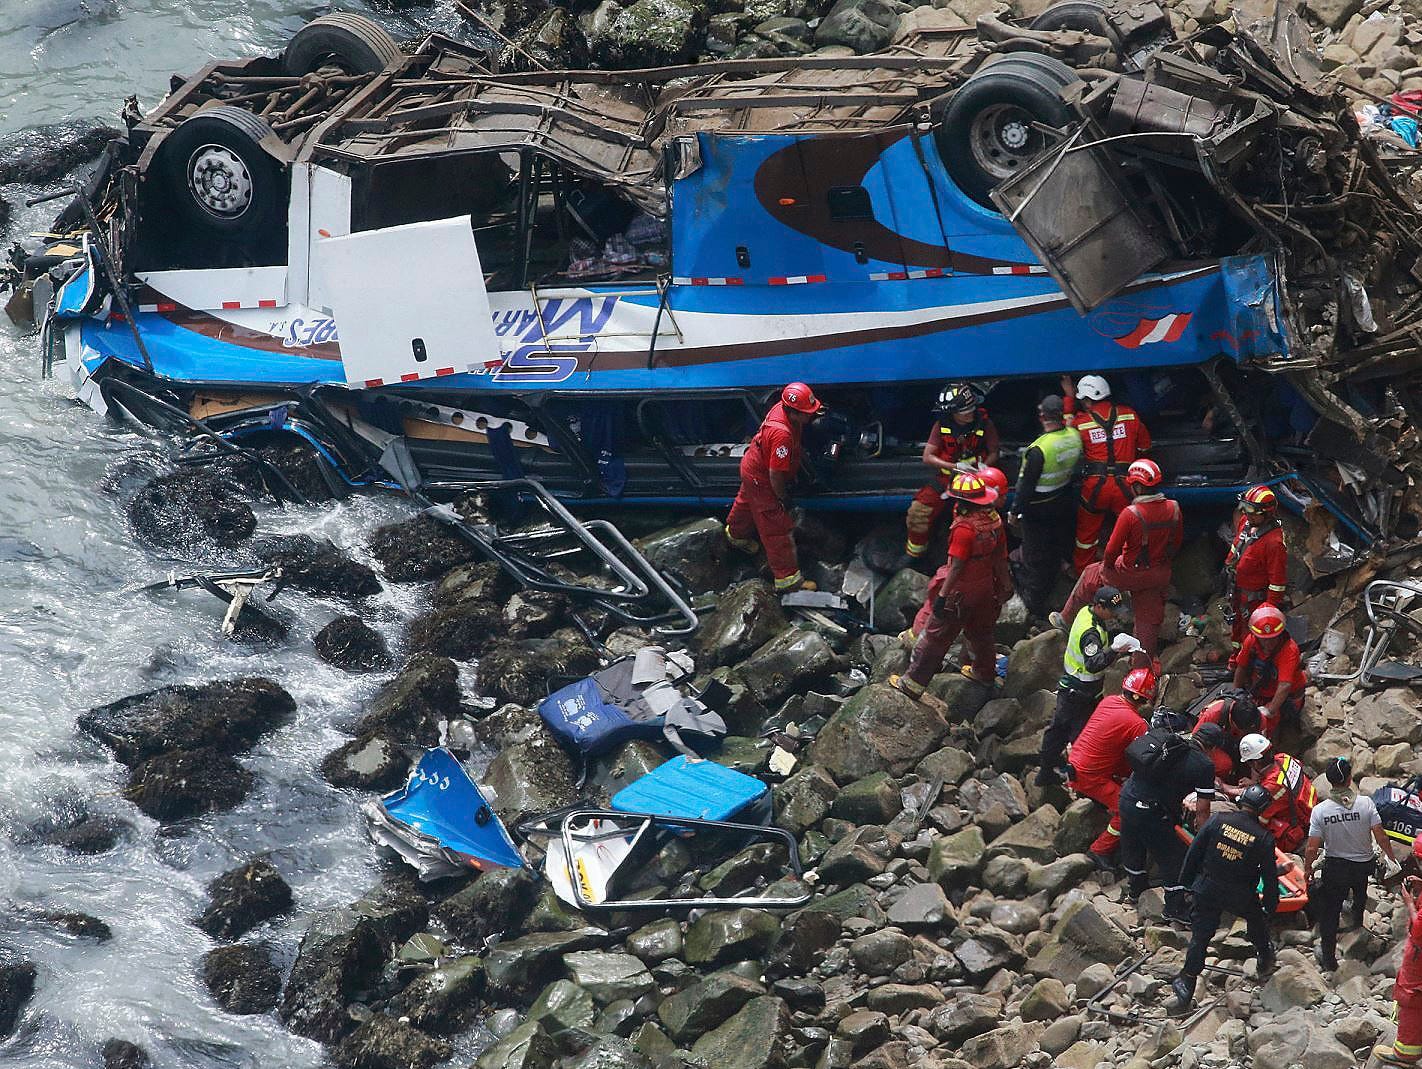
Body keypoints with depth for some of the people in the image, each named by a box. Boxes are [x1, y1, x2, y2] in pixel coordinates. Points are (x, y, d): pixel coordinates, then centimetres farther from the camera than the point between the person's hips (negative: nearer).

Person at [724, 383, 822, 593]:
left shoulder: (782, 408, -17)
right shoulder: (782, 434, -43)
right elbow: (775, 474, -33)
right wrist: (783, 498, -19)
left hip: (752, 466, 9)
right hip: (761, 481, -9)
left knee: (747, 503, 37)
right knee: (777, 529, 1)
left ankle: (736, 534, 66)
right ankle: (787, 579, 10)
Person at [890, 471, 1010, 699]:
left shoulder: (964, 529, -29)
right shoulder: (994, 520, -4)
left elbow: (956, 567, -27)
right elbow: (1001, 556, 6)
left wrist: (942, 596, -22)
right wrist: (1005, 584, 18)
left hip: (961, 592, -8)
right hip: (986, 588, 8)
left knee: (934, 637, 4)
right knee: (980, 631, 29)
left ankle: (911, 684, 12)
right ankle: (985, 673, 48)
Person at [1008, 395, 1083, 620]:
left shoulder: (1038, 449, -31)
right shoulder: (1074, 437, -12)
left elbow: (1026, 485, -23)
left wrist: (1015, 512, -10)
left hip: (1037, 508, -6)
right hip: (1063, 504, 6)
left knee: (1035, 555, 9)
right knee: (1055, 551, 24)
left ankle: (1035, 602, 17)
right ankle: (1046, 589, 45)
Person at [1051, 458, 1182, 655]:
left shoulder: (1131, 514, -26)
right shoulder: (1174, 509, -10)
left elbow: (1112, 548, -18)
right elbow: (1177, 543, 4)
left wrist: (1108, 566, 3)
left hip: (1131, 574, -3)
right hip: (1160, 576, 3)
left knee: (1091, 575, 23)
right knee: (1149, 619, 17)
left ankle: (1065, 619, 39)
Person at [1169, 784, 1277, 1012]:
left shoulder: (1218, 820, -10)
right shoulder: (1264, 838, -12)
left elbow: (1194, 852, -3)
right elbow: (1269, 877, -5)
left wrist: (1186, 881, 10)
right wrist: (1271, 905, 9)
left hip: (1207, 890, 1)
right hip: (1241, 896, -1)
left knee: (1200, 936, 9)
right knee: (1256, 919, 31)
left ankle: (1186, 986, 8)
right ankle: (1265, 957, 51)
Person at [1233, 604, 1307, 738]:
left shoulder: (1290, 650, -34)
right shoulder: (1251, 641, -17)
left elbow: (1285, 686, -42)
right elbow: (1241, 668, -1)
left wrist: (1270, 711, -48)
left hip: (1285, 697, -5)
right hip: (1260, 694, 5)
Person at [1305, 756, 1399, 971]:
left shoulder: (1320, 810, -22)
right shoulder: (1365, 804, -21)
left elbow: (1312, 848, -17)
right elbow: (1380, 835, -16)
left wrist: (1307, 868, 1)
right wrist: (1390, 858, 1)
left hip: (1335, 868, -2)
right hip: (1364, 864, 2)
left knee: (1329, 911, 14)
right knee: (1360, 892, 36)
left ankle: (1328, 957, 20)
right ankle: (1357, 921, 63)